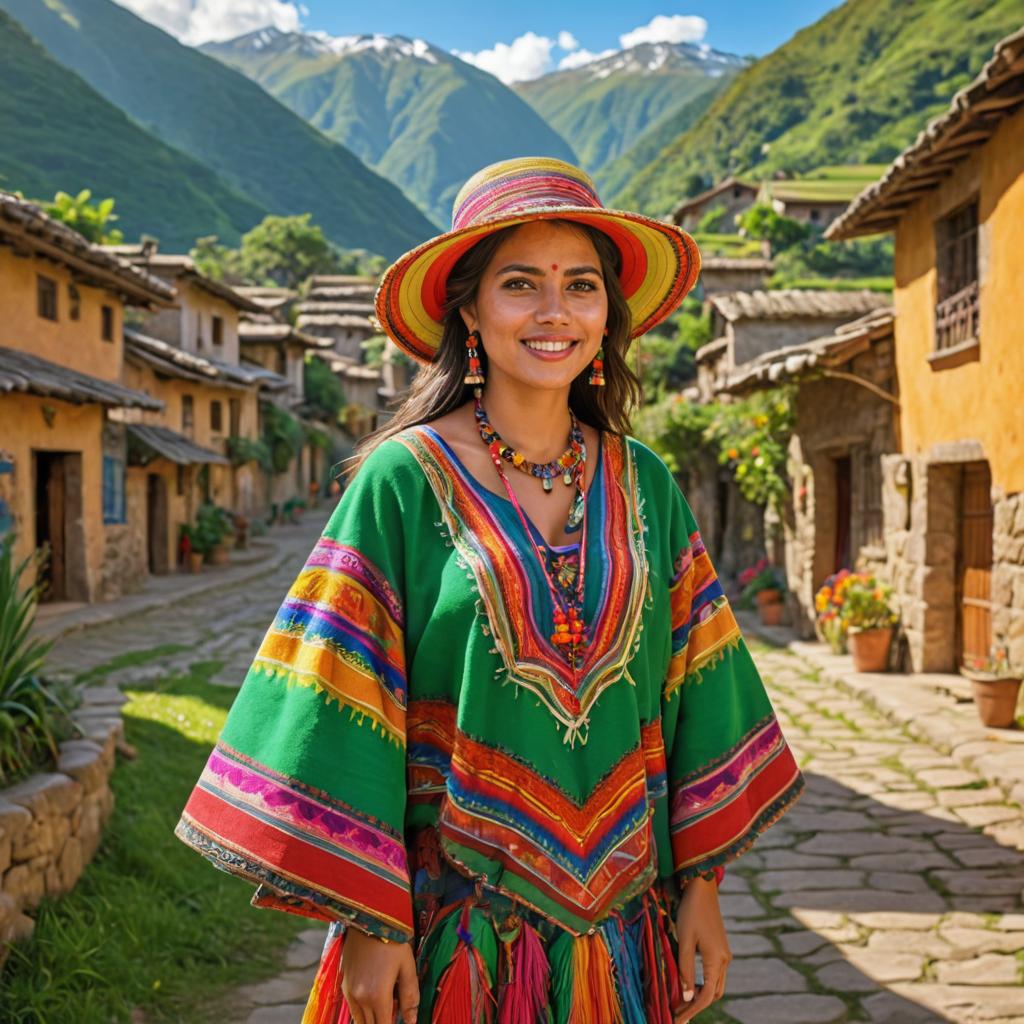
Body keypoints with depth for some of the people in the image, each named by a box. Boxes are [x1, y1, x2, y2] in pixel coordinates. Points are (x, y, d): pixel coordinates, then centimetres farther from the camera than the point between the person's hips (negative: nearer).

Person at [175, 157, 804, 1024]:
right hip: (453, 921, -3)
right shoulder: (404, 480, -10)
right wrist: (368, 921, -12)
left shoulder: (643, 485, 2)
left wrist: (702, 886, 3)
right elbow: (346, 705, -10)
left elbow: (691, 694, 5)